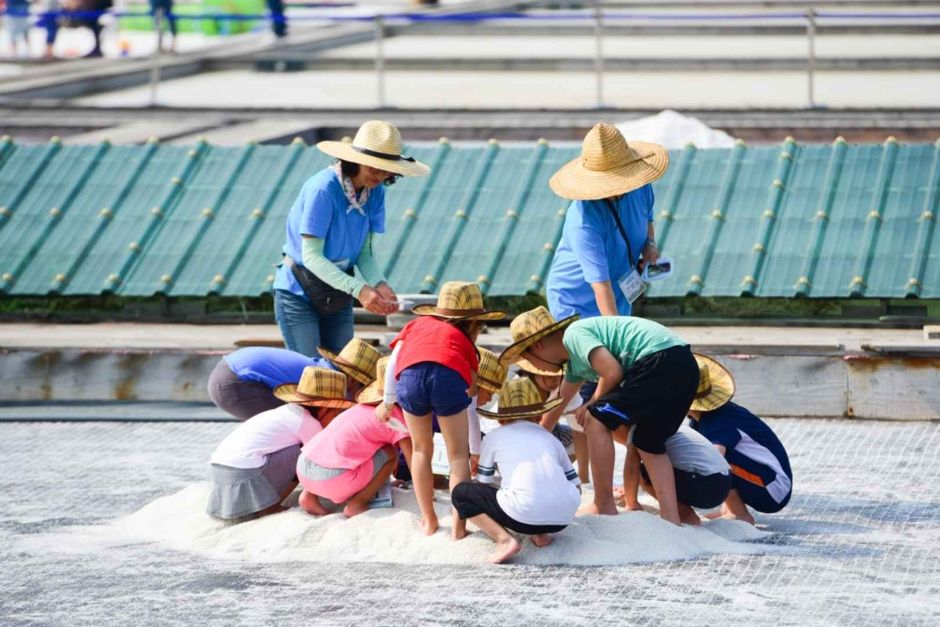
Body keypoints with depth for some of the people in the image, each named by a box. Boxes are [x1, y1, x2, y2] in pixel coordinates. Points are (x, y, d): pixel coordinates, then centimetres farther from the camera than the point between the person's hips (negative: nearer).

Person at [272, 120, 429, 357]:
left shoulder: (375, 192, -4)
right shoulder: (322, 188, -23)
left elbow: (364, 252, 0)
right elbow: (312, 256, -25)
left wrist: (379, 284, -22)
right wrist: (358, 289, -34)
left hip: (338, 297, 6)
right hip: (299, 294, -6)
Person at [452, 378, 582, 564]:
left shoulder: (494, 437, 18)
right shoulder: (551, 439, 25)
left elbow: (483, 484, 24)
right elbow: (576, 487, 24)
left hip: (524, 514, -4)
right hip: (564, 519, 4)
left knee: (461, 492, 16)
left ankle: (504, 539, -5)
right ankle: (541, 534, 13)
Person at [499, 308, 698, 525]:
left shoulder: (574, 334, -1)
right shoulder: (574, 361, 29)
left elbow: (612, 372, -13)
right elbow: (559, 403, 44)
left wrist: (592, 405, 5)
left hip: (660, 360, -10)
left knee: (597, 420, -1)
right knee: (649, 443, 18)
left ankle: (604, 506, 3)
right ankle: (670, 518, 6)